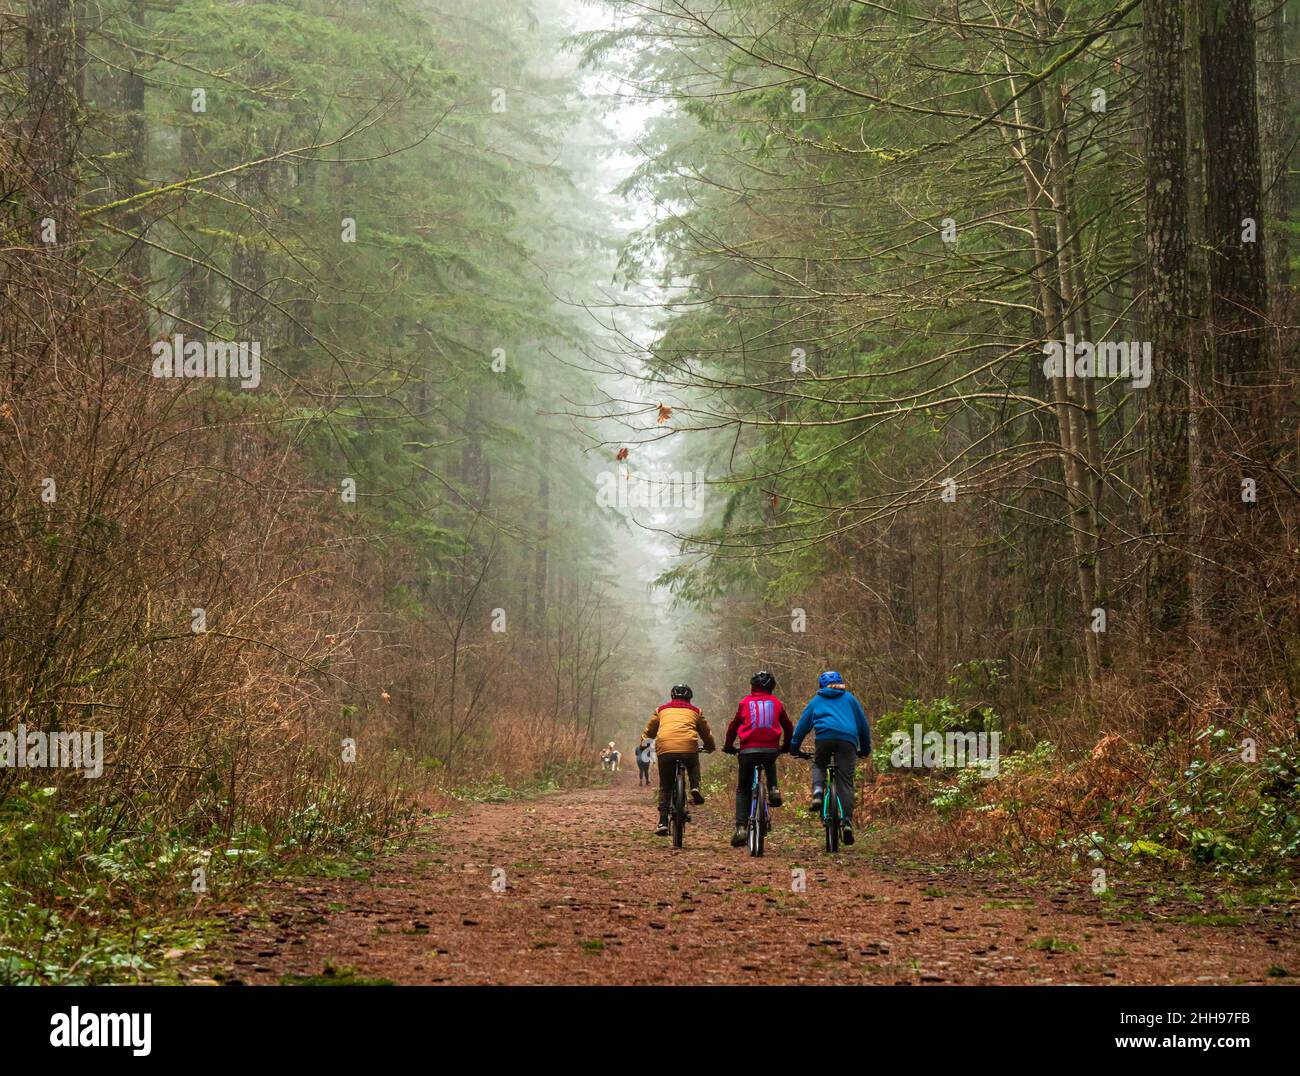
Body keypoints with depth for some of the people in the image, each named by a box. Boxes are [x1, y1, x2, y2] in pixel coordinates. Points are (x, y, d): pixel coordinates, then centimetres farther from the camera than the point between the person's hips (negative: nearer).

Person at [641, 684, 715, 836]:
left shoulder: (662, 709, 25)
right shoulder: (695, 711, 24)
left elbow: (649, 731, 30)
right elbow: (706, 733, 34)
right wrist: (710, 747, 51)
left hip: (664, 748, 0)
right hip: (689, 748, 0)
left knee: (665, 787, 12)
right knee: (693, 766, 33)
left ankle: (663, 822, 1)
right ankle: (695, 787, 5)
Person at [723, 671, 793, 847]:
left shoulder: (745, 702, 10)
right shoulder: (776, 703, 13)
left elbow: (733, 726, 15)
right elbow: (788, 726, 21)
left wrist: (728, 746, 29)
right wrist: (786, 746, 37)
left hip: (748, 750, -1)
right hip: (771, 749, 1)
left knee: (743, 790, 12)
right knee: (770, 764, 39)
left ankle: (740, 828, -2)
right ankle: (773, 789, 12)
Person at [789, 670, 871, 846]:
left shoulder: (816, 700, 26)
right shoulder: (849, 699, 27)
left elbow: (803, 724, 24)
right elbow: (863, 724, 27)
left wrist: (794, 747, 30)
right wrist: (865, 749, 35)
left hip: (824, 737, 0)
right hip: (848, 739, 1)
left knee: (818, 765, 27)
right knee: (845, 782, 1)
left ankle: (817, 792, -2)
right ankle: (847, 821, -11)